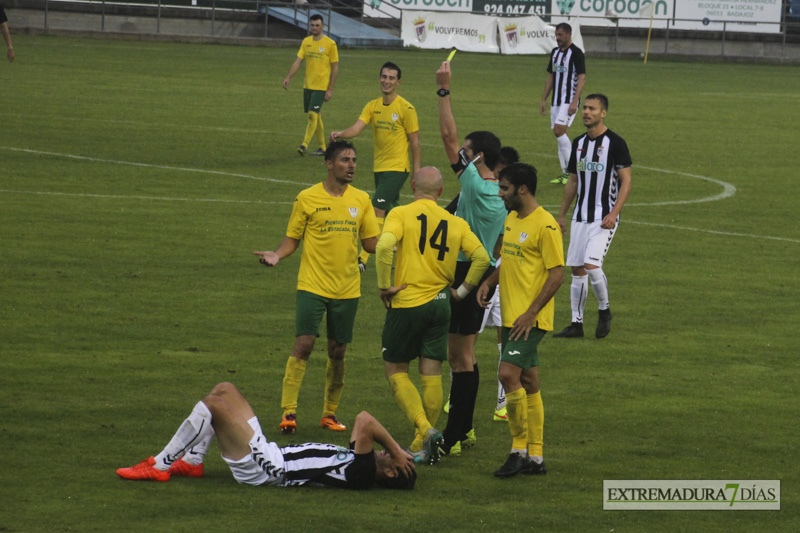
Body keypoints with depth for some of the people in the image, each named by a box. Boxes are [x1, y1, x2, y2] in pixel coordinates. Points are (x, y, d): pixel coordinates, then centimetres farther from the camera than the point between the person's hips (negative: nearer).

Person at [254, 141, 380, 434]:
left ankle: (330, 413, 20)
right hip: (312, 285, -3)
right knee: (303, 344, -13)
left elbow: (371, 242, 11)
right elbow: (292, 238, 4)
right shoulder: (307, 198, -2)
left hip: (347, 288, 3)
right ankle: (289, 412, -9)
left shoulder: (361, 200, 7)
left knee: (337, 352, 7)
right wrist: (277, 255, -15)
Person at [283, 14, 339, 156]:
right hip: (308, 85, 6)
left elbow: (335, 68, -5)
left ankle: (304, 145, -16)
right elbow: (298, 61, 5)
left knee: (313, 114, -15)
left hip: (321, 86, -6)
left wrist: (330, 89, -9)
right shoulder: (306, 42, 8)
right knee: (316, 116, 10)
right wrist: (288, 77, -10)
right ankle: (322, 147, 19)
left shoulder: (330, 44, -6)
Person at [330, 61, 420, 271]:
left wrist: (416, 172, -5)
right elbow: (357, 128, -8)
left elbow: (414, 141, -6)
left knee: (377, 209, -17)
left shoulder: (406, 108, -10)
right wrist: (341, 134, -30)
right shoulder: (372, 106, 5)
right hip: (379, 167, 7)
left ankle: (363, 259, -20)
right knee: (391, 212, 17)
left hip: (398, 168, -7)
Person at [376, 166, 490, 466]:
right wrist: (462, 290, 7)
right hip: (440, 304, 4)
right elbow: (482, 257, -2)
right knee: (431, 375, 8)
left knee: (395, 371, 6)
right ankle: (421, 447, 12)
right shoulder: (455, 223, 5)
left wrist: (385, 286, -12)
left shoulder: (401, 214, -6)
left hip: (407, 304, -4)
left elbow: (384, 246, -22)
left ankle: (426, 429, -12)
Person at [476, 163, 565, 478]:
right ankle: (535, 457, 14)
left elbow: (557, 275, -16)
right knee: (528, 383, 10)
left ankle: (520, 449, -8)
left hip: (530, 319, -9)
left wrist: (531, 313, -20)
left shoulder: (545, 225, -14)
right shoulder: (512, 219, 13)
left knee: (509, 374, -17)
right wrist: (489, 283, 6)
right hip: (511, 316, 9)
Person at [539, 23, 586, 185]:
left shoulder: (576, 53, -10)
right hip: (556, 101, 8)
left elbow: (582, 78, -15)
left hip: (569, 101, -8)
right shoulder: (555, 52, 14)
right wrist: (544, 99, 17)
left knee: (559, 131, -19)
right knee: (560, 135, 6)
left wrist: (575, 102, -22)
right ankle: (565, 174, 8)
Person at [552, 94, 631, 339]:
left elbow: (626, 181, -10)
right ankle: (577, 323, 11)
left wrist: (614, 213, -20)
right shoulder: (579, 143, 12)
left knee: (592, 264, -18)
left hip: (604, 217, -7)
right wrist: (562, 215, 18)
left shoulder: (615, 143, -8)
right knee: (577, 269, 5)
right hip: (581, 216, 7)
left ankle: (604, 310, 5)